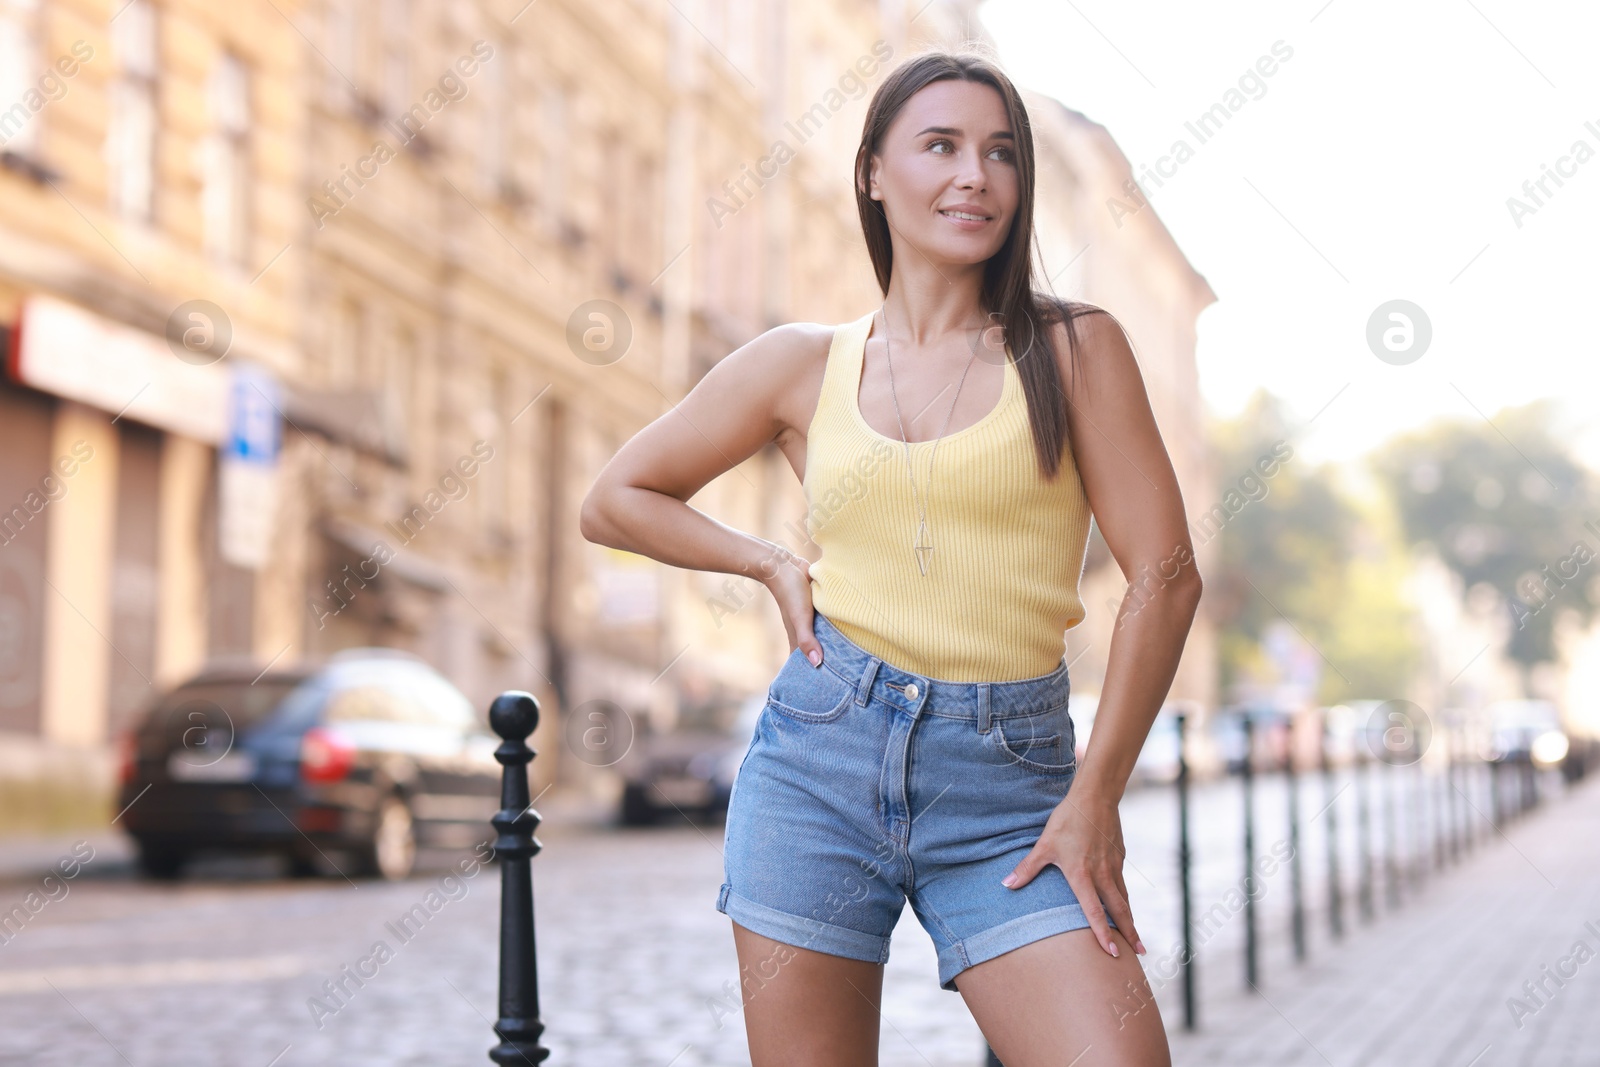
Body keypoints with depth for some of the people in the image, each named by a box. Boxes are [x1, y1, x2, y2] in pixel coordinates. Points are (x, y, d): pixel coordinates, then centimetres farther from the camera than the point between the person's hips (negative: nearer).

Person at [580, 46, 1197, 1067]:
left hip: (1008, 788, -1)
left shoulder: (1073, 347, 2)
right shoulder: (804, 364, 8)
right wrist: (773, 564, 6)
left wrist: (1097, 795, -5)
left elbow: (1165, 576, -2)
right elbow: (616, 501, 17)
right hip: (818, 755, 2)